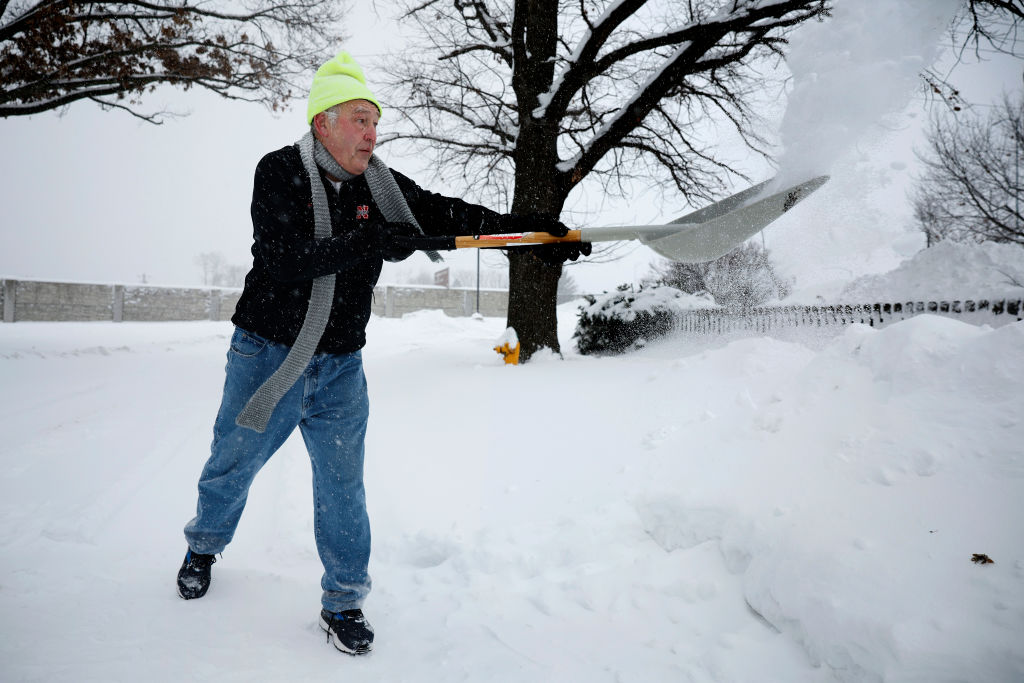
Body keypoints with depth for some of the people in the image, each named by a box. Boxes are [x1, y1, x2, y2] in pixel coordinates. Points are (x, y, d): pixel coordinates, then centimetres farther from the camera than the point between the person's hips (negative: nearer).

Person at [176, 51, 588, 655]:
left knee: (343, 485, 6)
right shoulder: (280, 172, -13)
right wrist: (368, 243, -34)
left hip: (340, 367, 3)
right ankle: (205, 546, 44)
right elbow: (282, 258, -26)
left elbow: (450, 215, -11)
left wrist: (527, 230, -24)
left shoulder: (382, 186, 0)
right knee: (233, 465, 15)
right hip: (267, 354, -2)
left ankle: (344, 600, 21)